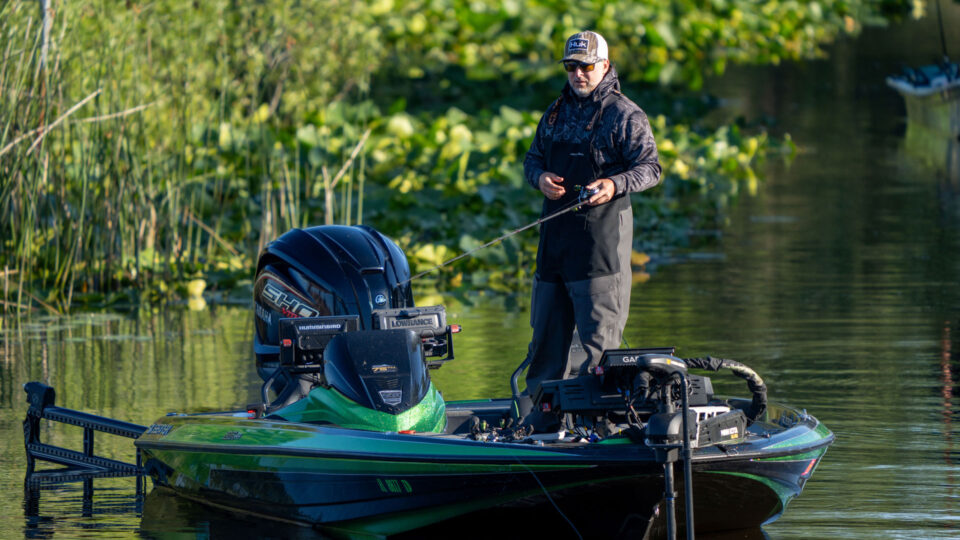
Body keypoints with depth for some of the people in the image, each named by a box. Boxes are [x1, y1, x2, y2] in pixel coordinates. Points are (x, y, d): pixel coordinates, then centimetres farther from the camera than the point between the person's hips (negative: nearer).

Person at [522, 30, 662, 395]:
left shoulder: (625, 116, -3)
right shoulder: (556, 113, 18)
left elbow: (650, 167, -6)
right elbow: (532, 158, 23)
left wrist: (616, 185, -24)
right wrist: (540, 177, -1)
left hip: (603, 232, -7)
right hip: (556, 230, 7)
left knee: (600, 329, -8)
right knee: (547, 324, 11)